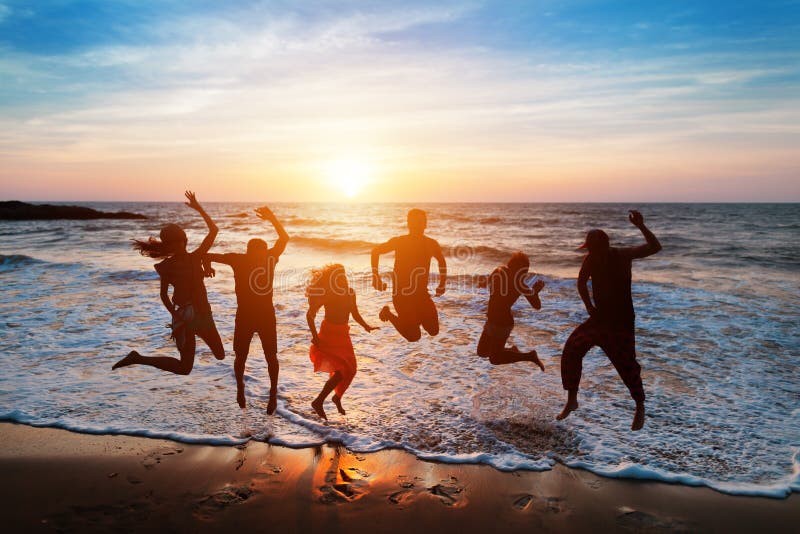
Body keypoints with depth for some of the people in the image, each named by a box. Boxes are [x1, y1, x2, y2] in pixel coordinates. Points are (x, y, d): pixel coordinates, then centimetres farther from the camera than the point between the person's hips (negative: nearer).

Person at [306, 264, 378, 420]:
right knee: (341, 371, -14)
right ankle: (318, 402, -1)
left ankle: (337, 397, 34)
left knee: (350, 370, 10)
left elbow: (355, 314, 14)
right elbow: (310, 315, -13)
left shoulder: (350, 293, 1)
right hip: (328, 335, -7)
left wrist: (366, 326, 1)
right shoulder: (327, 296, -17)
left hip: (343, 335, 7)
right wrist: (315, 336, -21)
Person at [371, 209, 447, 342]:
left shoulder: (431, 244, -2)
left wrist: (442, 285, 15)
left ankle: (415, 316, 29)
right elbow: (376, 251, 5)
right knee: (414, 336, -4)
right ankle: (388, 314, 18)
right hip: (401, 294, -4)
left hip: (422, 294, 4)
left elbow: (442, 261, 19)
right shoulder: (398, 241, -9)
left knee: (434, 331, 1)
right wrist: (376, 278, 0)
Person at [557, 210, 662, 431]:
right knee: (571, 350, -5)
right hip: (600, 317, 5)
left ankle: (640, 408, 23)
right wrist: (589, 307, 4)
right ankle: (572, 401, 11)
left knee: (627, 365, -4)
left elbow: (655, 247, -28)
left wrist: (641, 226, -41)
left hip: (621, 321, -5)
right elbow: (581, 283, 13)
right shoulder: (591, 259, -2)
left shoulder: (623, 255, -14)